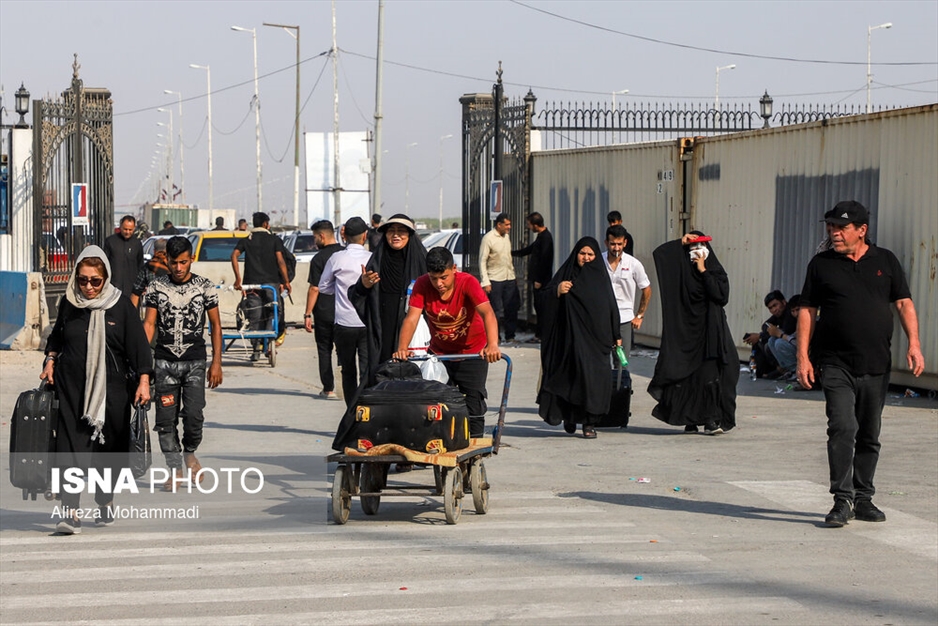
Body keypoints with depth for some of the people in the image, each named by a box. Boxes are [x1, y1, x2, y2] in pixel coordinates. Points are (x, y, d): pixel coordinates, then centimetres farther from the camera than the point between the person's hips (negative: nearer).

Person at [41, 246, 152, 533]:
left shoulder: (121, 305, -3)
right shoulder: (69, 303, 5)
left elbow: (138, 345, -5)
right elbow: (56, 338, 21)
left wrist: (143, 381, -12)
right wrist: (50, 362, 6)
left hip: (111, 386, -1)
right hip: (71, 387, 1)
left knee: (109, 447, 9)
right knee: (70, 445, -11)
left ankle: (105, 502, 31)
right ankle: (70, 512, -16)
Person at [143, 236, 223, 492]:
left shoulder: (205, 287, 3)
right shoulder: (156, 288, 5)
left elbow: (216, 325, 7)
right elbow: (149, 324, 3)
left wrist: (216, 362, 1)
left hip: (195, 362, -1)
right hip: (165, 362, 1)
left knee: (193, 414, -12)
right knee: (166, 418, -1)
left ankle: (190, 453, 17)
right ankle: (175, 469, 10)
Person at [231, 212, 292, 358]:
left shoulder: (245, 240, 12)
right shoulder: (275, 240, 5)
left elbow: (234, 255, -5)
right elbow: (280, 260, -6)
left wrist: (238, 278, -6)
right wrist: (286, 281, -4)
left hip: (252, 283, 2)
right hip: (271, 281, -2)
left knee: (255, 317, 4)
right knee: (275, 312, 12)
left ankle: (257, 347, -2)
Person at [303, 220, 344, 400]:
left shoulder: (318, 259, -10)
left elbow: (314, 289, -12)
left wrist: (308, 314, -7)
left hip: (324, 312, -4)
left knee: (325, 350, 6)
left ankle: (328, 389, 5)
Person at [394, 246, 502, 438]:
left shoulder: (467, 282, -26)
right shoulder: (422, 285, -18)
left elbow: (487, 313, -38)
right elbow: (411, 318, -26)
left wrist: (492, 345, -55)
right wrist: (402, 349, -43)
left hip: (472, 352, -3)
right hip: (439, 353, 3)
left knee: (473, 405, -3)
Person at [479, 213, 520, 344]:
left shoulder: (506, 236, 11)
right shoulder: (488, 238, -10)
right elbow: (482, 261, -11)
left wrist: (513, 275, 16)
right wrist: (485, 282, -16)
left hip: (509, 279, 6)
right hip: (495, 280, -6)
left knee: (512, 308, 6)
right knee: (496, 311, -3)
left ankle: (510, 336, 15)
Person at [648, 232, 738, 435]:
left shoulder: (716, 272, 6)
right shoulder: (682, 270, 8)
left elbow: (721, 296, -10)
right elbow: (659, 253, 1)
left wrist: (703, 271, -8)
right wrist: (680, 243, -5)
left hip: (710, 331, -1)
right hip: (686, 330, 1)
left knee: (709, 375, -9)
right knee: (687, 376, -4)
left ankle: (712, 419, -7)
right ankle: (690, 420, 3)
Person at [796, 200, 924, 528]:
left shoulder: (885, 261, 7)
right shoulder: (821, 264, 4)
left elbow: (904, 304, 6)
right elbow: (807, 312, 5)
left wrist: (914, 344, -7)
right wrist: (803, 358, -2)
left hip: (877, 365, 2)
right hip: (836, 365, -2)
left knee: (869, 436, 10)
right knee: (843, 428, -16)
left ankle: (863, 499, 21)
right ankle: (843, 501, -13)